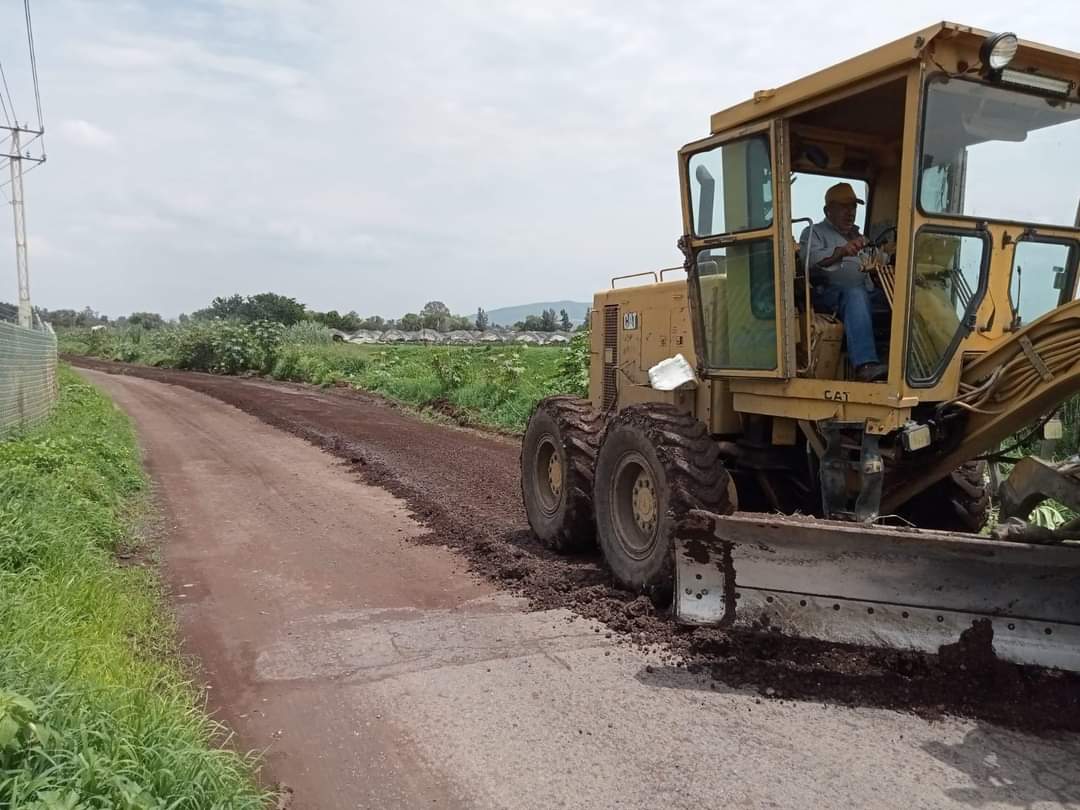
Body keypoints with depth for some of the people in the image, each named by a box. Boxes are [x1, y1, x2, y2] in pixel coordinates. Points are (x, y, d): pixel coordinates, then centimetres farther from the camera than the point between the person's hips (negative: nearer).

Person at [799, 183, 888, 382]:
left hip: (866, 293, 7)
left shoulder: (857, 236, 36)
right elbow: (810, 258, -11)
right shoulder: (814, 233, 13)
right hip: (829, 295, -6)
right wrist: (841, 251, -28)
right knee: (855, 294, -40)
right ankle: (865, 365, -54)